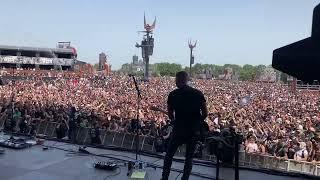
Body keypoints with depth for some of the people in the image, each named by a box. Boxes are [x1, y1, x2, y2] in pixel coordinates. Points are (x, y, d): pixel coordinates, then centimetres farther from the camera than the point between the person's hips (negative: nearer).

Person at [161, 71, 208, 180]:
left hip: (179, 129, -2)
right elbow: (205, 114, -2)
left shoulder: (173, 95, -7)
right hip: (194, 130, 2)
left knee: (169, 154, 17)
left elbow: (170, 114, -1)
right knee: (189, 157, 16)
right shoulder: (198, 93, -3)